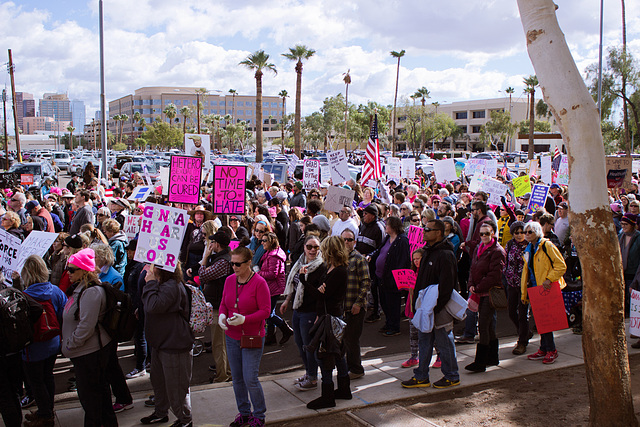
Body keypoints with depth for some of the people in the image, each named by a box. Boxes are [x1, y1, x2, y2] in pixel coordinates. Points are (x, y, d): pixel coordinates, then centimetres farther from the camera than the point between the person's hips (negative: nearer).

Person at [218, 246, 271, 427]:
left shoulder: (259, 283, -15)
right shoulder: (229, 280, 3)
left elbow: (266, 310, -15)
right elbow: (224, 303, 13)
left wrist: (244, 319, -26)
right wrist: (222, 315, -9)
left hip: (253, 337, -6)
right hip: (232, 336, 6)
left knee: (250, 379, -5)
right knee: (237, 378, 13)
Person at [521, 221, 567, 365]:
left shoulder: (547, 246, -10)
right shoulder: (529, 250, 15)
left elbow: (561, 266, -13)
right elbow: (526, 271, 20)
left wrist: (549, 279, -22)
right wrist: (524, 293, 18)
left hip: (547, 289, -7)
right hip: (535, 289, 7)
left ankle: (550, 350, 6)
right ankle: (544, 349, 19)